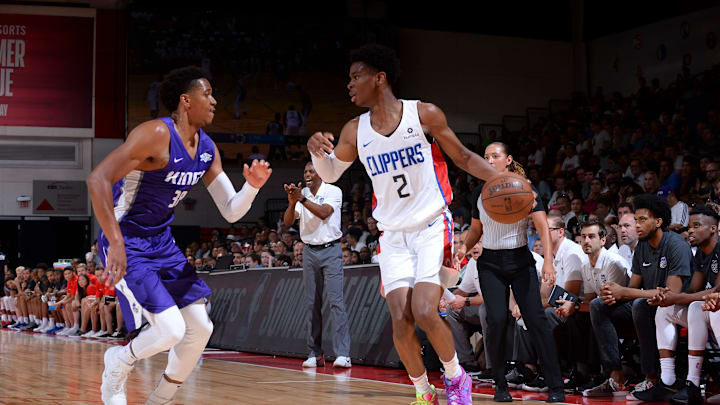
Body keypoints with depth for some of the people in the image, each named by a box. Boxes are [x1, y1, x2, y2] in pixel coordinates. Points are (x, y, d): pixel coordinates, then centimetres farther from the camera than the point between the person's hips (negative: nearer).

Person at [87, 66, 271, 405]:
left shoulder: (207, 149, 4)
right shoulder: (157, 135, -22)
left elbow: (231, 212, 8)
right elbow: (98, 179, -30)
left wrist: (252, 186, -14)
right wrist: (116, 244, -34)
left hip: (161, 242, 9)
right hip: (127, 243, -9)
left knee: (200, 328, 6)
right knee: (171, 330, -19)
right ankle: (118, 362, 12)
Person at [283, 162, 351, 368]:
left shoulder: (333, 191, -4)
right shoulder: (301, 194, 8)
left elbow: (324, 213, -21)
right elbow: (288, 222, -3)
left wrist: (302, 199, -29)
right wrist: (292, 203, -21)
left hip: (330, 250, -4)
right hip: (309, 251, 4)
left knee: (336, 300, -12)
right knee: (312, 303, 2)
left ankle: (343, 353, -16)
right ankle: (315, 354, 5)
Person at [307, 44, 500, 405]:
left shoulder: (424, 115, -7)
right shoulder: (355, 131, 2)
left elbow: (462, 157, 3)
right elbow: (330, 175, 16)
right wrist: (317, 151, -7)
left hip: (432, 227, -3)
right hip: (393, 235, 3)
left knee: (424, 313, -18)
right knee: (400, 320, -8)